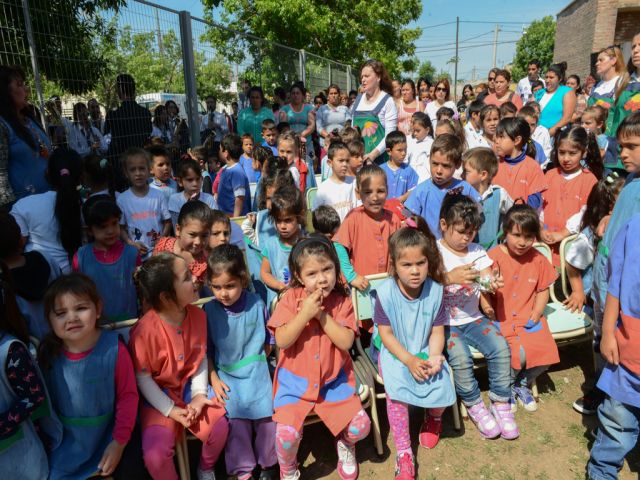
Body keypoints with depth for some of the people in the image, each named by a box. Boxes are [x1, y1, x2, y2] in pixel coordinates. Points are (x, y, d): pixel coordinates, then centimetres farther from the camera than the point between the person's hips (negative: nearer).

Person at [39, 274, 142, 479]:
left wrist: (119, 442, -14)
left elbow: (128, 395, -13)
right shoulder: (48, 353, -11)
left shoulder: (113, 348, -20)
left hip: (110, 434, -2)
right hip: (67, 442, 2)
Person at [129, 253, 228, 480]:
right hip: (158, 396, -4)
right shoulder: (145, 329, -27)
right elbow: (142, 377, -17)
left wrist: (200, 393, -10)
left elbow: (201, 357, 0)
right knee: (155, 456, -21)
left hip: (188, 387, 5)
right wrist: (170, 410, -15)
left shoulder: (197, 315, -10)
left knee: (219, 426, -10)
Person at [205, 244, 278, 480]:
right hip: (226, 375, 0)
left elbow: (267, 341, 5)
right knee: (236, 420, -10)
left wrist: (256, 363, -2)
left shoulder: (256, 304, -8)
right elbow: (206, 350, 3)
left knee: (267, 415, -5)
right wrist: (214, 379, -4)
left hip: (256, 372, 0)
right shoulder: (209, 311, -7)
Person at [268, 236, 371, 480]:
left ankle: (345, 445, 30)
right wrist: (305, 313, -25)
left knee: (360, 426, -9)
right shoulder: (291, 298, -9)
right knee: (286, 433, -18)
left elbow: (346, 342, -14)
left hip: (334, 379, 2)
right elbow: (281, 341, -15)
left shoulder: (342, 300, -5)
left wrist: (322, 315, -20)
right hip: (295, 380, -1)